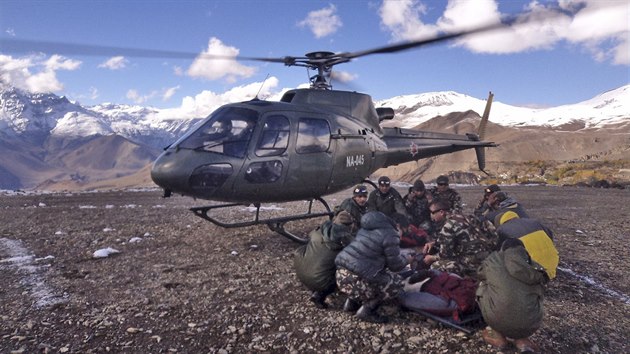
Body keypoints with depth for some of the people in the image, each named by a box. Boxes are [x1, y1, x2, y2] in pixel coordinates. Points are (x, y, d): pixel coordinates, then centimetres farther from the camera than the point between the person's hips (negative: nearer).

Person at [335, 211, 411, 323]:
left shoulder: (367, 228, 17)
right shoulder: (390, 235, -8)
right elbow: (395, 265, -2)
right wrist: (407, 260, 19)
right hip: (356, 281, -8)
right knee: (397, 282, 7)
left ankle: (352, 301, 22)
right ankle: (366, 310, 5)